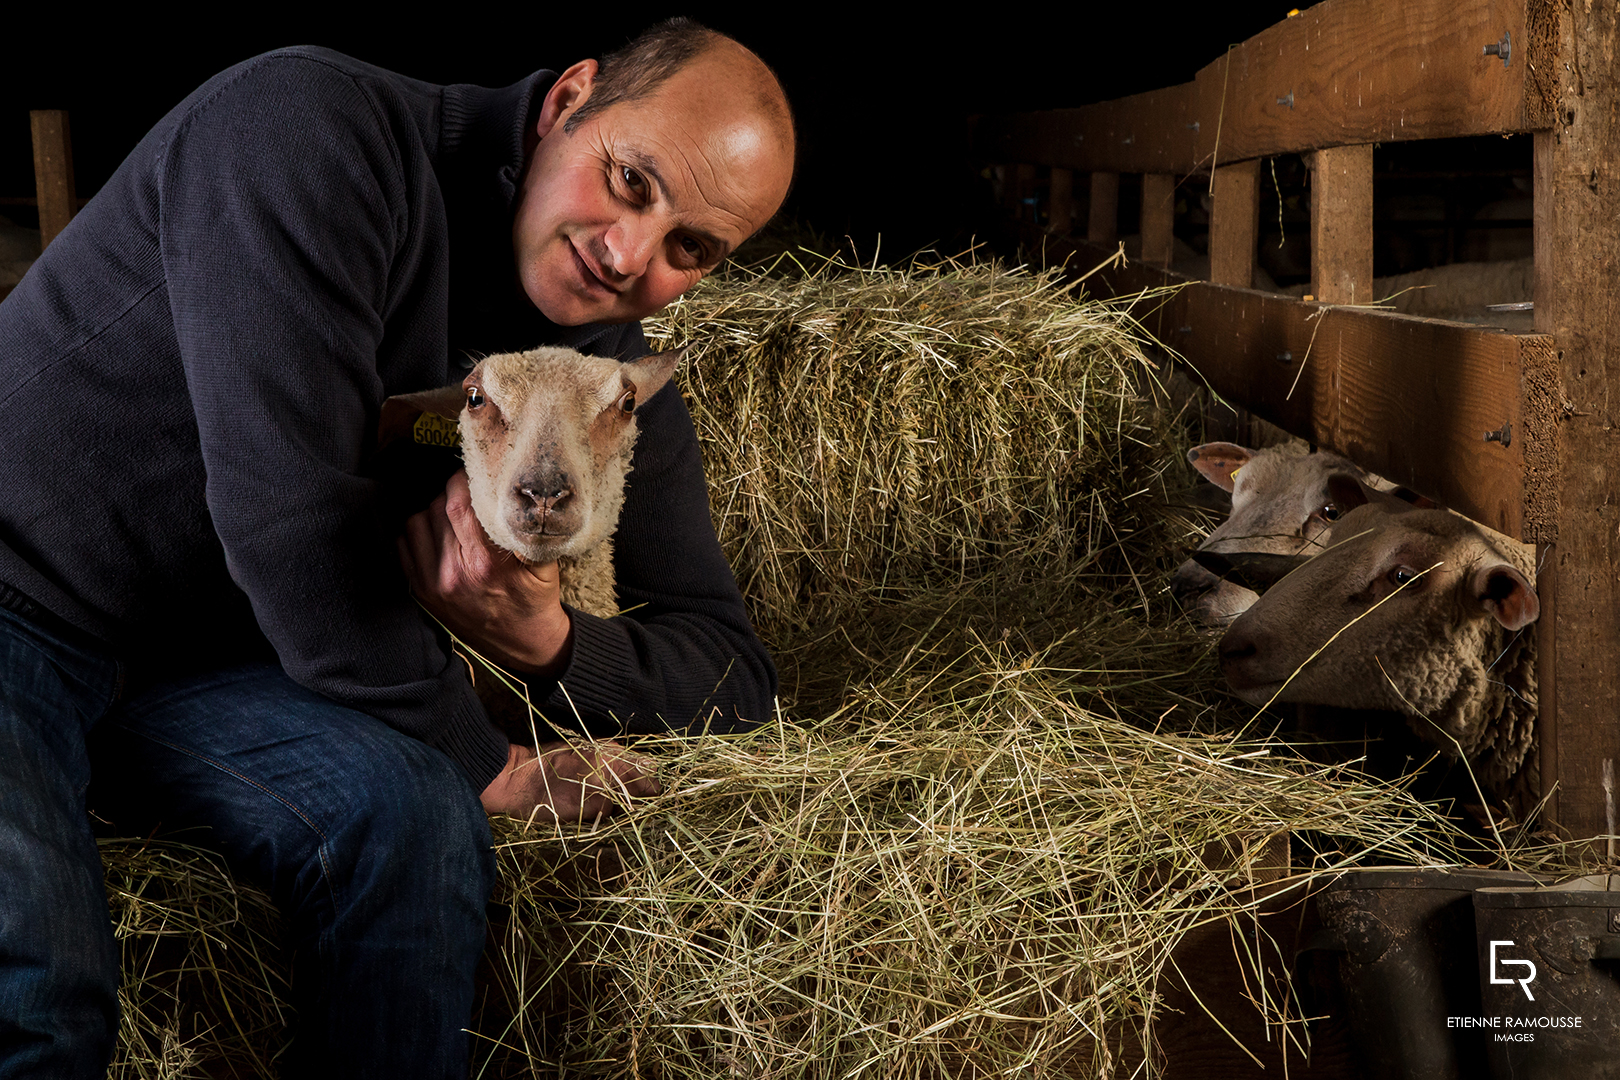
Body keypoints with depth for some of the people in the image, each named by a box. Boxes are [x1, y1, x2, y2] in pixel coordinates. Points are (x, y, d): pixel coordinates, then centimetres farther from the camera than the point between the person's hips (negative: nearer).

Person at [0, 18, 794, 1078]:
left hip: (192, 662, 6)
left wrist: (546, 639, -22)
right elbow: (284, 514, -27)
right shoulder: (310, 127, -22)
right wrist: (483, 761, -18)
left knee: (410, 813, -25)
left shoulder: (619, 382, 0)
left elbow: (736, 669, 1)